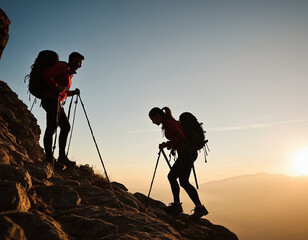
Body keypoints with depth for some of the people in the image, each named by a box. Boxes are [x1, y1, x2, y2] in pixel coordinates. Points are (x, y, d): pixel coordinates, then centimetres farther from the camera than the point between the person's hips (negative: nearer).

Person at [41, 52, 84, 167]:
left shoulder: (69, 73, 27)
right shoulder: (62, 66, -1)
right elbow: (46, 74, -15)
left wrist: (73, 92, 14)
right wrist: (56, 86, -19)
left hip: (57, 102, 11)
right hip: (51, 99, -11)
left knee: (66, 126, 7)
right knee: (52, 126, -19)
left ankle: (62, 156, 7)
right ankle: (49, 159, -25)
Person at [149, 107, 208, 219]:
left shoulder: (169, 123, -10)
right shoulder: (169, 122, 20)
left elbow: (180, 137, -20)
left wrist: (166, 144, -11)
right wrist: (169, 145, 16)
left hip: (186, 152, -10)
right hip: (189, 152, 10)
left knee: (183, 181, -10)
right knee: (171, 176, 13)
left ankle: (199, 208, -8)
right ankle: (176, 205, 14)